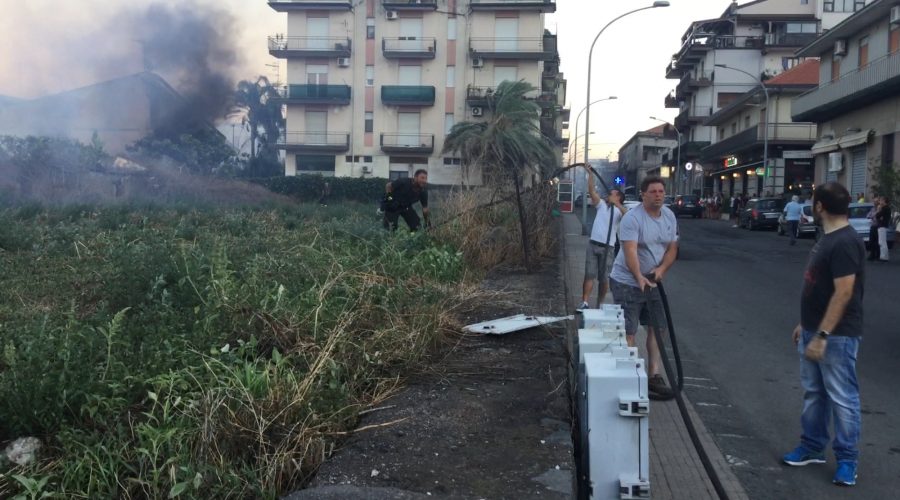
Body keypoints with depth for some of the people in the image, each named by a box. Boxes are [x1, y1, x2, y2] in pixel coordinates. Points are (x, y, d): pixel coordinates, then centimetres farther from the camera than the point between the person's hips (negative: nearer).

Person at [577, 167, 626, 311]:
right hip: (593, 244, 3)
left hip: (608, 247, -3)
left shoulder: (619, 211, 2)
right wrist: (590, 173, -1)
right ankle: (585, 303, -5)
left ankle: (600, 304, 14)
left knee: (604, 278, 4)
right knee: (589, 275, -3)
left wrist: (617, 205, -34)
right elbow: (591, 190, 6)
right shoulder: (602, 205, 13)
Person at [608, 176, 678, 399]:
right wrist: (639, 278, -44)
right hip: (627, 282, -7)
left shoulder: (669, 216, 5)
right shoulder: (632, 218, -19)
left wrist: (662, 268, -13)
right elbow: (630, 251, -30)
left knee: (657, 328, 10)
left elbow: (672, 248, 6)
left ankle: (654, 375, 19)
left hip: (654, 282, 7)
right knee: (628, 332, -5)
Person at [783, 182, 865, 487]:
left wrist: (822, 336, -24)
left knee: (842, 398, 1)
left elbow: (843, 293, -24)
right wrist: (805, 325, 20)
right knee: (813, 392, 16)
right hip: (815, 331, 10)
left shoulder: (845, 243, -20)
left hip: (836, 336, -10)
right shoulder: (828, 238, 11)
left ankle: (847, 459, 12)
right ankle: (812, 447, 27)